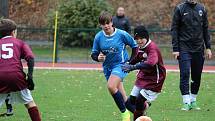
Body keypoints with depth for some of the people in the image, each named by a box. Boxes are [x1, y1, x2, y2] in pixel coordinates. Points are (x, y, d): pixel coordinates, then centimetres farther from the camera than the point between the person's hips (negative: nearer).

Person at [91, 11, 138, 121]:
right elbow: (94, 54, 3)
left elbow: (134, 46, 1)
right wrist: (98, 58, -20)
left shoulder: (121, 34, -13)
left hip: (121, 64, -5)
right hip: (107, 67, 5)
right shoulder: (98, 37, -5)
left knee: (111, 86, -26)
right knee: (120, 94, 11)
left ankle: (124, 112, -14)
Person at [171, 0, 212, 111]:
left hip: (198, 49, 3)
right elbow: (174, 30, -3)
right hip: (184, 49, -3)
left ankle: (193, 101, 18)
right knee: (185, 75, -9)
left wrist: (208, 47, 7)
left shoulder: (201, 9, 8)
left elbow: (205, 29, 13)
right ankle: (186, 103, -8)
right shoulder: (180, 9, -2)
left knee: (197, 77, 7)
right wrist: (175, 49, -9)